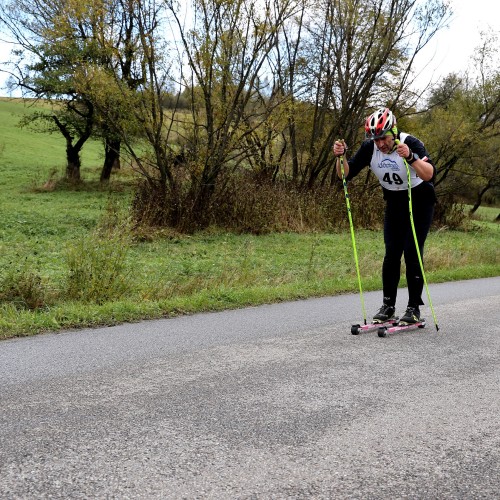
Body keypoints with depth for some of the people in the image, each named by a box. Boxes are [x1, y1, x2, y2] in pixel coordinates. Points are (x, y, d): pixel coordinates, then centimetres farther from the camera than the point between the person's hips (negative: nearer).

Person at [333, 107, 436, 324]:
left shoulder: (410, 143, -27)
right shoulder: (369, 148, -14)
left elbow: (430, 174, -40)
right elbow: (346, 174, -9)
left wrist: (410, 158, -55)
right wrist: (340, 157, -27)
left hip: (420, 200, -4)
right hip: (394, 201, 4)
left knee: (412, 253, -9)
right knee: (391, 253, -1)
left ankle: (414, 307, 0)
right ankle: (388, 305, 8)